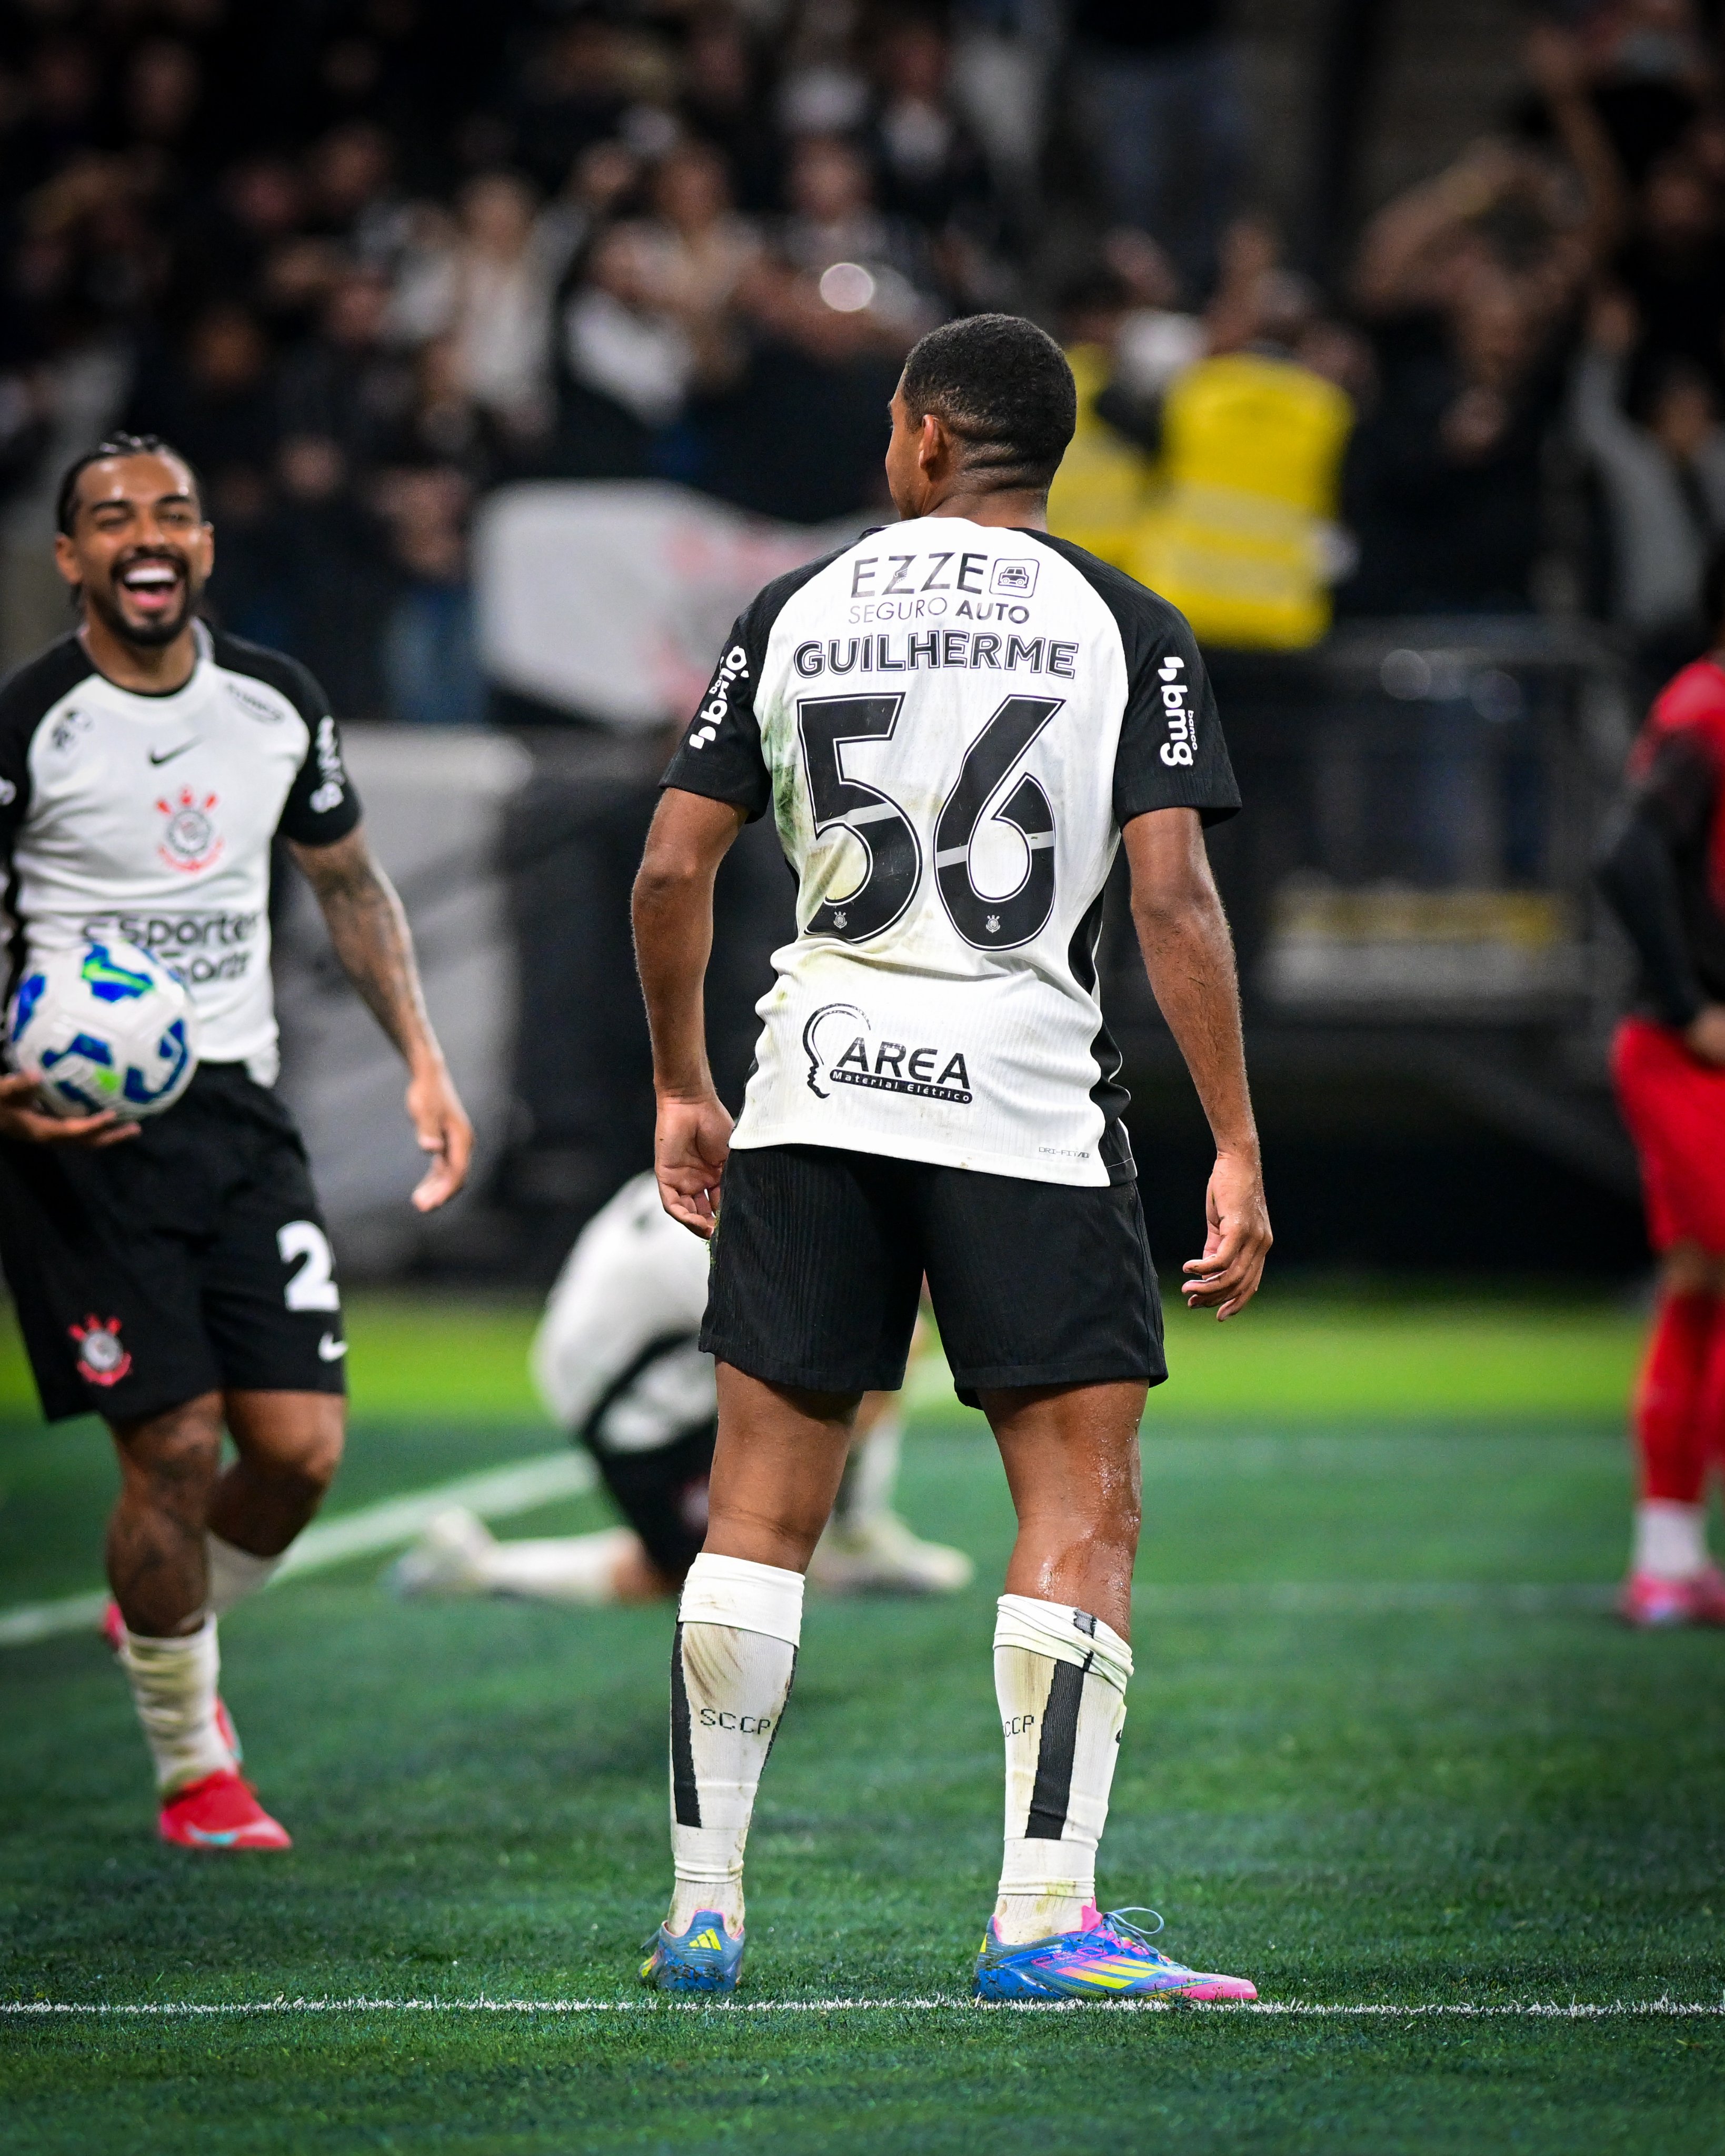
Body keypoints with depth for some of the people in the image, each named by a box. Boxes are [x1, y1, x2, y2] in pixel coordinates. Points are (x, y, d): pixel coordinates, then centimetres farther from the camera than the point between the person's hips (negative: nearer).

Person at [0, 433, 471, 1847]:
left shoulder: (279, 705, 7)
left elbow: (347, 880, 21)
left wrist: (424, 1064, 13)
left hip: (238, 1107, 5)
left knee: (301, 1447, -4)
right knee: (175, 1445, -10)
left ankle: (177, 1624, 29)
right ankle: (192, 1763, 10)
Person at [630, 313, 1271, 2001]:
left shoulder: (797, 612, 7)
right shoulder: (1125, 629, 0)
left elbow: (670, 872, 5)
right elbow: (1174, 899, -9)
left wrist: (680, 1088, 18)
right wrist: (1237, 1152, -7)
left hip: (817, 1095, 3)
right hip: (1030, 1100, -3)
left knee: (760, 1506, 9)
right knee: (1082, 1511, 1)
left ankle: (702, 1912, 10)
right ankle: (1042, 1920, -8)